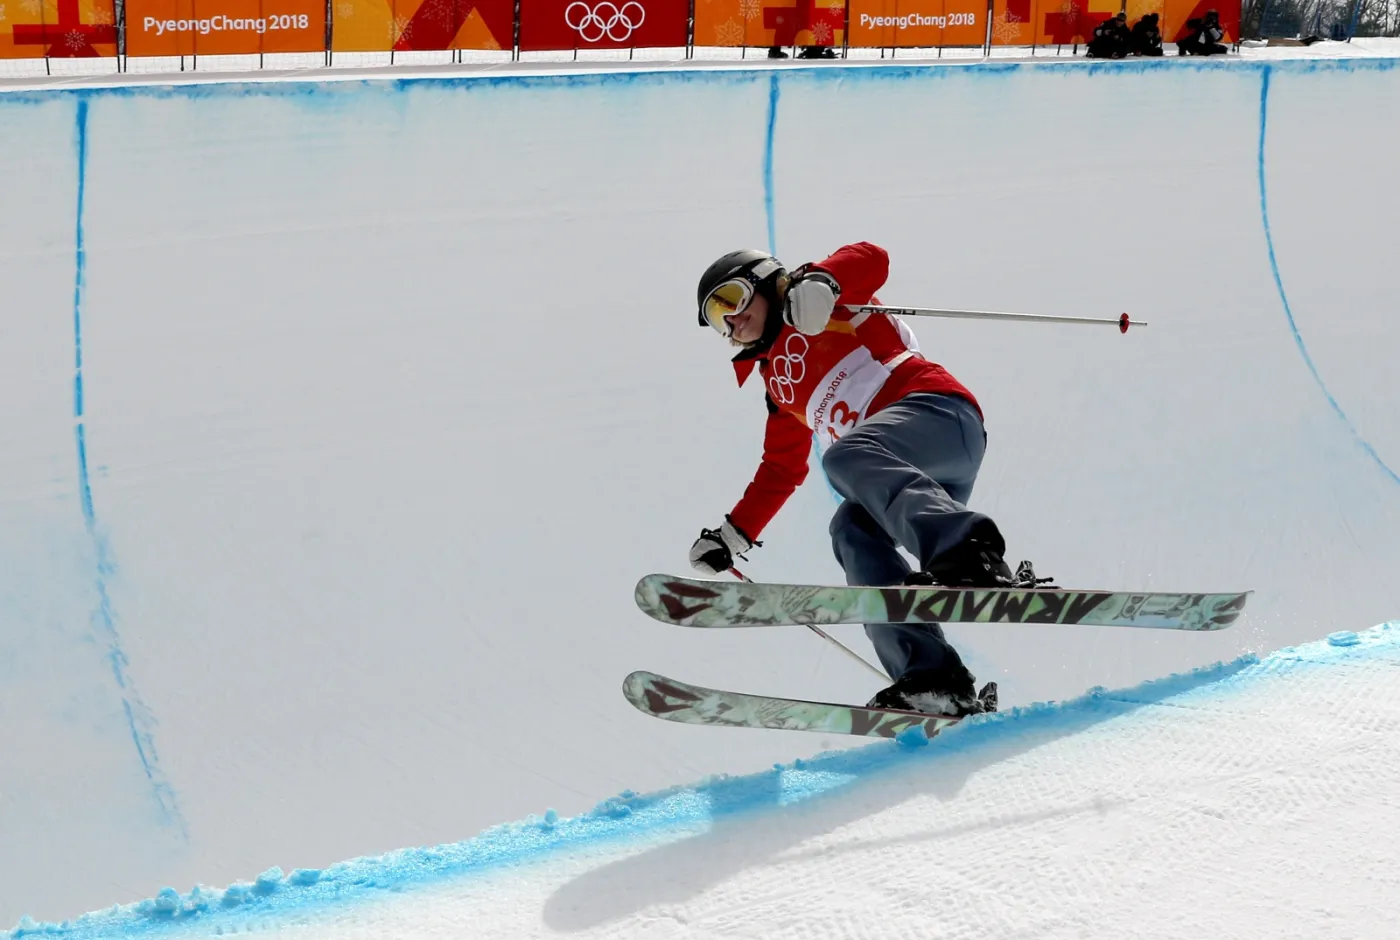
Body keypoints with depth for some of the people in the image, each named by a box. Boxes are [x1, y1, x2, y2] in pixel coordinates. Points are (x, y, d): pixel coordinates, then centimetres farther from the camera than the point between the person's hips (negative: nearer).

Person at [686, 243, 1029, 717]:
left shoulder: (810, 310, 14)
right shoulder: (779, 389, 34)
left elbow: (871, 259, -4)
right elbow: (781, 472, 40)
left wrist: (818, 279, -23)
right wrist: (732, 535, 36)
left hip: (937, 410, -7)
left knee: (844, 455, -34)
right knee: (852, 530, -21)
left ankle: (973, 555, -57)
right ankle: (935, 682, -38)